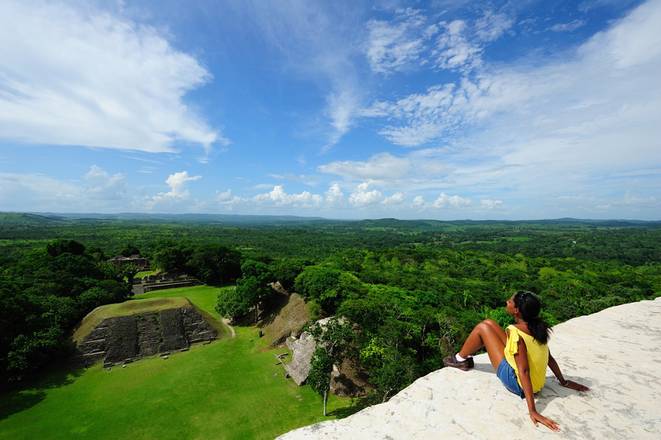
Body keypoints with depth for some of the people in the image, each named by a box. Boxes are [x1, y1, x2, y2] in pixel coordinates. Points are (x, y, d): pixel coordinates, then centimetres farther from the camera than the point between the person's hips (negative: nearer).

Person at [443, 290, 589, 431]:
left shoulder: (516, 332, -28)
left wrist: (532, 411, -30)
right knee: (489, 323, 12)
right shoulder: (536, 327, -4)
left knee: (483, 327, -5)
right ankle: (466, 357, 33)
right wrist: (564, 382, 18)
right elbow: (549, 358, 4)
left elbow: (523, 371, -31)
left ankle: (460, 359, 16)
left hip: (517, 383, -8)